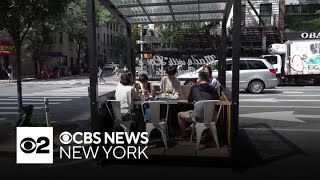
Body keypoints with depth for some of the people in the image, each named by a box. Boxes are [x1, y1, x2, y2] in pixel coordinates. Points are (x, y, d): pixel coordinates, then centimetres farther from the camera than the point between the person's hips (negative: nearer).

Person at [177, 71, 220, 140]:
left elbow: (189, 100, 11)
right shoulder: (213, 89, 3)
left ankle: (184, 135, 30)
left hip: (197, 117, -4)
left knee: (180, 115, 22)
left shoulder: (194, 87, -2)